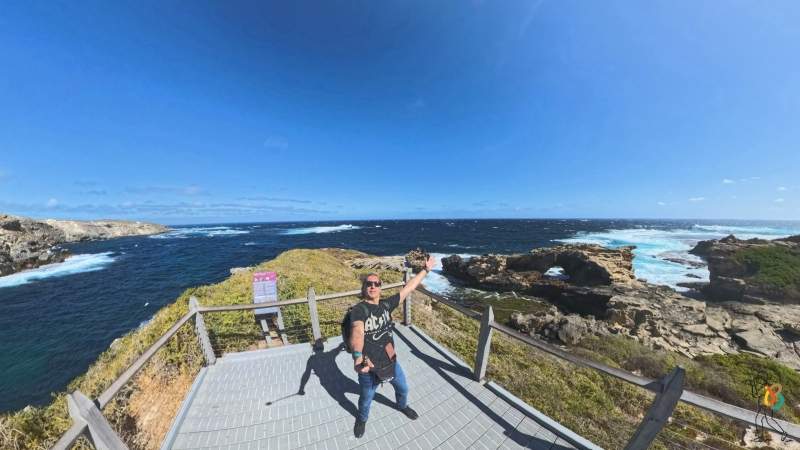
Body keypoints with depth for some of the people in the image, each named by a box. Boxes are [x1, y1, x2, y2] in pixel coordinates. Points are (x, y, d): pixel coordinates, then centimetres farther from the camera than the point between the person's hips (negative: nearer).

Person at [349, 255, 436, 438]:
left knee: (403, 388, 28)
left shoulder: (386, 304, -10)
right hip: (369, 366, -4)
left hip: (391, 361, 4)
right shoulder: (358, 310, -24)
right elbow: (357, 332, -43)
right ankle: (362, 419, 59)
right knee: (366, 398, 24)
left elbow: (408, 288, -9)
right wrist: (358, 356, -61)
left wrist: (426, 269, -7)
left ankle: (402, 406, 63)